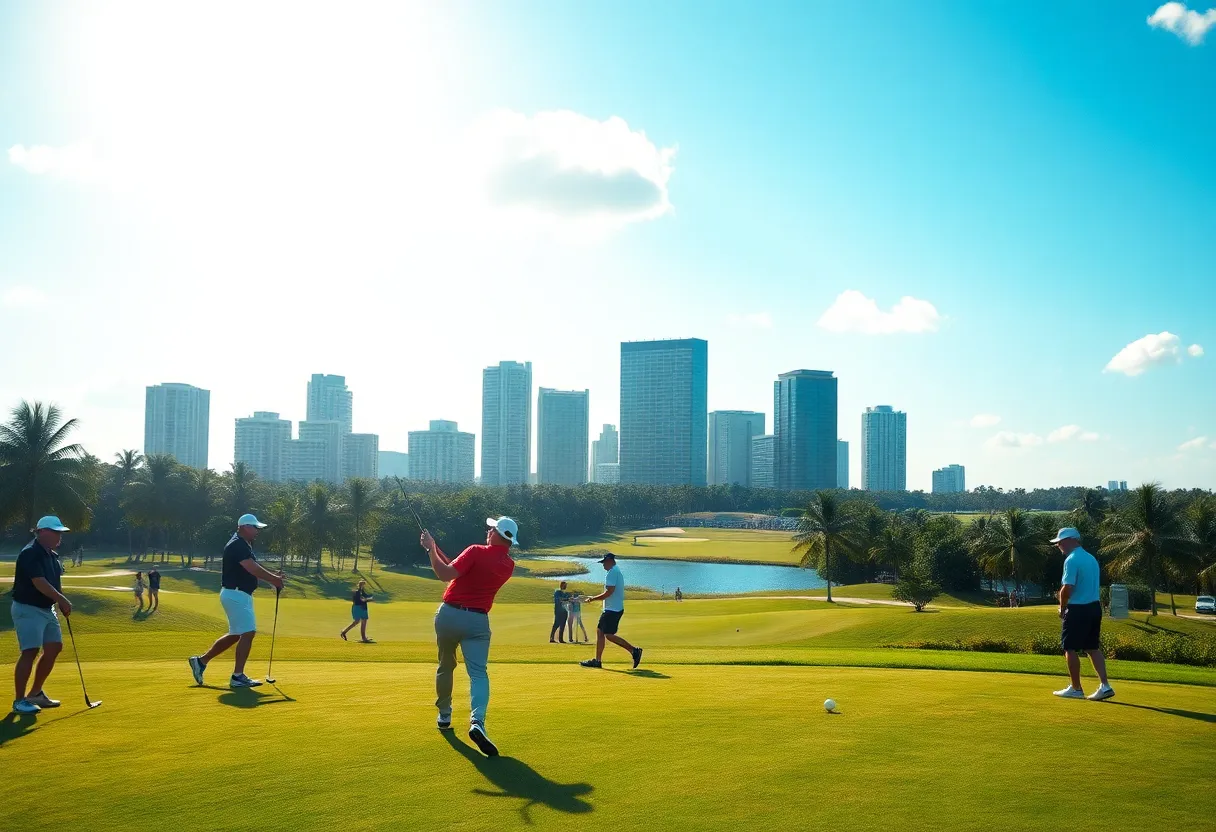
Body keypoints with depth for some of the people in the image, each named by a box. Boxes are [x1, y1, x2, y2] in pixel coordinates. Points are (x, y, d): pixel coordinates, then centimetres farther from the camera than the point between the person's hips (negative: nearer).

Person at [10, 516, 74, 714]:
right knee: (30, 652, -14)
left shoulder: (52, 555, 11)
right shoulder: (30, 553, -19)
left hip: (47, 609, 10)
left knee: (54, 648, 9)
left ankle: (35, 693, 21)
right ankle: (19, 701, -7)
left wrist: (61, 603, 8)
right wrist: (62, 599, -22)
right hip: (28, 609, -10)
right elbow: (39, 583, -25)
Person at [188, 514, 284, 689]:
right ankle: (237, 677, -5)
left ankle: (201, 661, 25)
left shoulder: (244, 546, 16)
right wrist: (274, 579, -20)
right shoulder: (237, 546, -18)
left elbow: (256, 568, 15)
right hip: (235, 595, -11)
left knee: (236, 635, 17)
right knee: (248, 633, -11)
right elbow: (253, 569, -25)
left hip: (240, 595, 11)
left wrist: (274, 578, 1)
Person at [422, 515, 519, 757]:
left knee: (445, 667, 19)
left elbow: (446, 574, -20)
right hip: (477, 620, 1)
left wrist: (432, 549, -9)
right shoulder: (508, 565, 6)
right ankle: (477, 721, -30)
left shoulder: (476, 552, -11)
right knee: (478, 673, -7)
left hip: (449, 614, -1)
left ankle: (444, 715, 33)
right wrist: (440, 552, 15)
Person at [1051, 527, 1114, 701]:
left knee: (1070, 649, 3)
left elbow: (1067, 587, -23)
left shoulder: (1071, 560, -16)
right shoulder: (1091, 558, 12)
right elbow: (1092, 586, 16)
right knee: (1093, 648, 11)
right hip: (1094, 607, 9)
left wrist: (1062, 608, -7)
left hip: (1077, 610, -9)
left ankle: (1075, 688, 8)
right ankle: (1104, 686, 4)